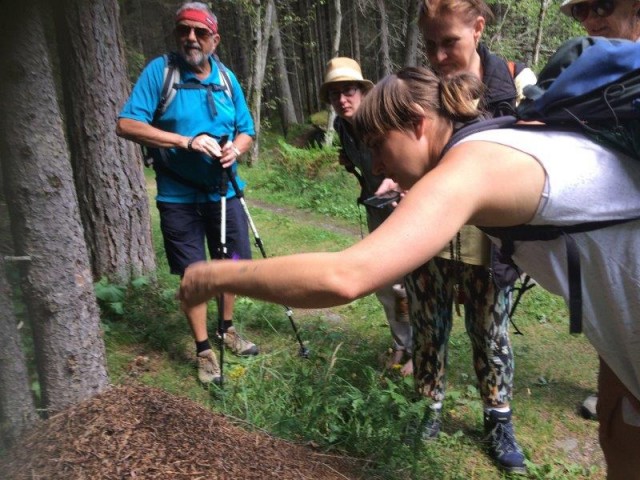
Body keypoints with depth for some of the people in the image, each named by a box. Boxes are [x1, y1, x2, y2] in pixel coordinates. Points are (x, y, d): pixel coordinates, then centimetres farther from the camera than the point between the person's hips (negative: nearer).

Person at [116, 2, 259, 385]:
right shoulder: (159, 71, -8)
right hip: (179, 197, -4)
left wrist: (235, 149, -15)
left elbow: (246, 131, 9)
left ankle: (228, 328, 36)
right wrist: (186, 141, -24)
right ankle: (204, 350, 20)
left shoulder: (227, 78, 4)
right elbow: (127, 124, -15)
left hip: (224, 191, 4)